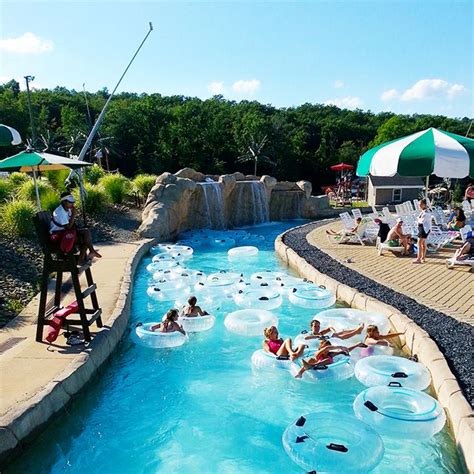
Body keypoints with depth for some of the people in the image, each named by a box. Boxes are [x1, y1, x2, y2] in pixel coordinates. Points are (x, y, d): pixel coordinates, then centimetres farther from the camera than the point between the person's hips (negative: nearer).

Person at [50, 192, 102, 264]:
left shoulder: (68, 209, 5)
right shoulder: (60, 212, -23)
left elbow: (71, 224, 14)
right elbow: (68, 227, -27)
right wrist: (73, 215, -25)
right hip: (58, 234, -9)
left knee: (86, 232, -5)